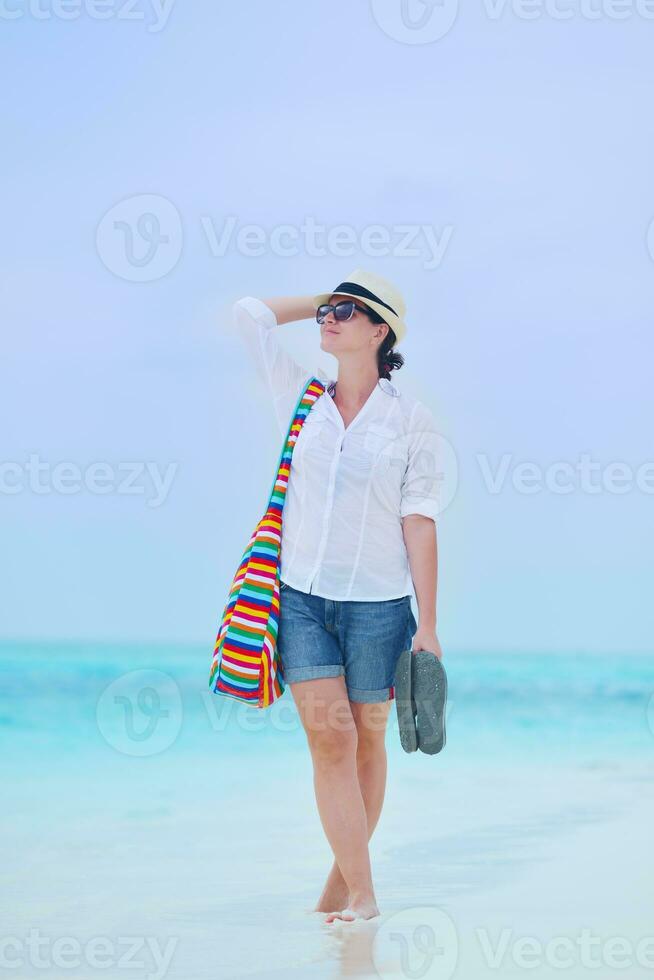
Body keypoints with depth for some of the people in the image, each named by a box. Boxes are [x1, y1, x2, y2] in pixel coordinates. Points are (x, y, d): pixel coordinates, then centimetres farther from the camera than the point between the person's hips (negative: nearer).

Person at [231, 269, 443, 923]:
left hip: (378, 603, -1)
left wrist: (428, 625, -5)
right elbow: (249, 312, 16)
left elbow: (419, 523, -2)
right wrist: (326, 300, 16)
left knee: (366, 740, 7)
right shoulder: (301, 398, 8)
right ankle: (361, 895, -7)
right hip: (302, 597, 2)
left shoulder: (411, 420, 0)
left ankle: (343, 876, 21)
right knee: (328, 736, -8)